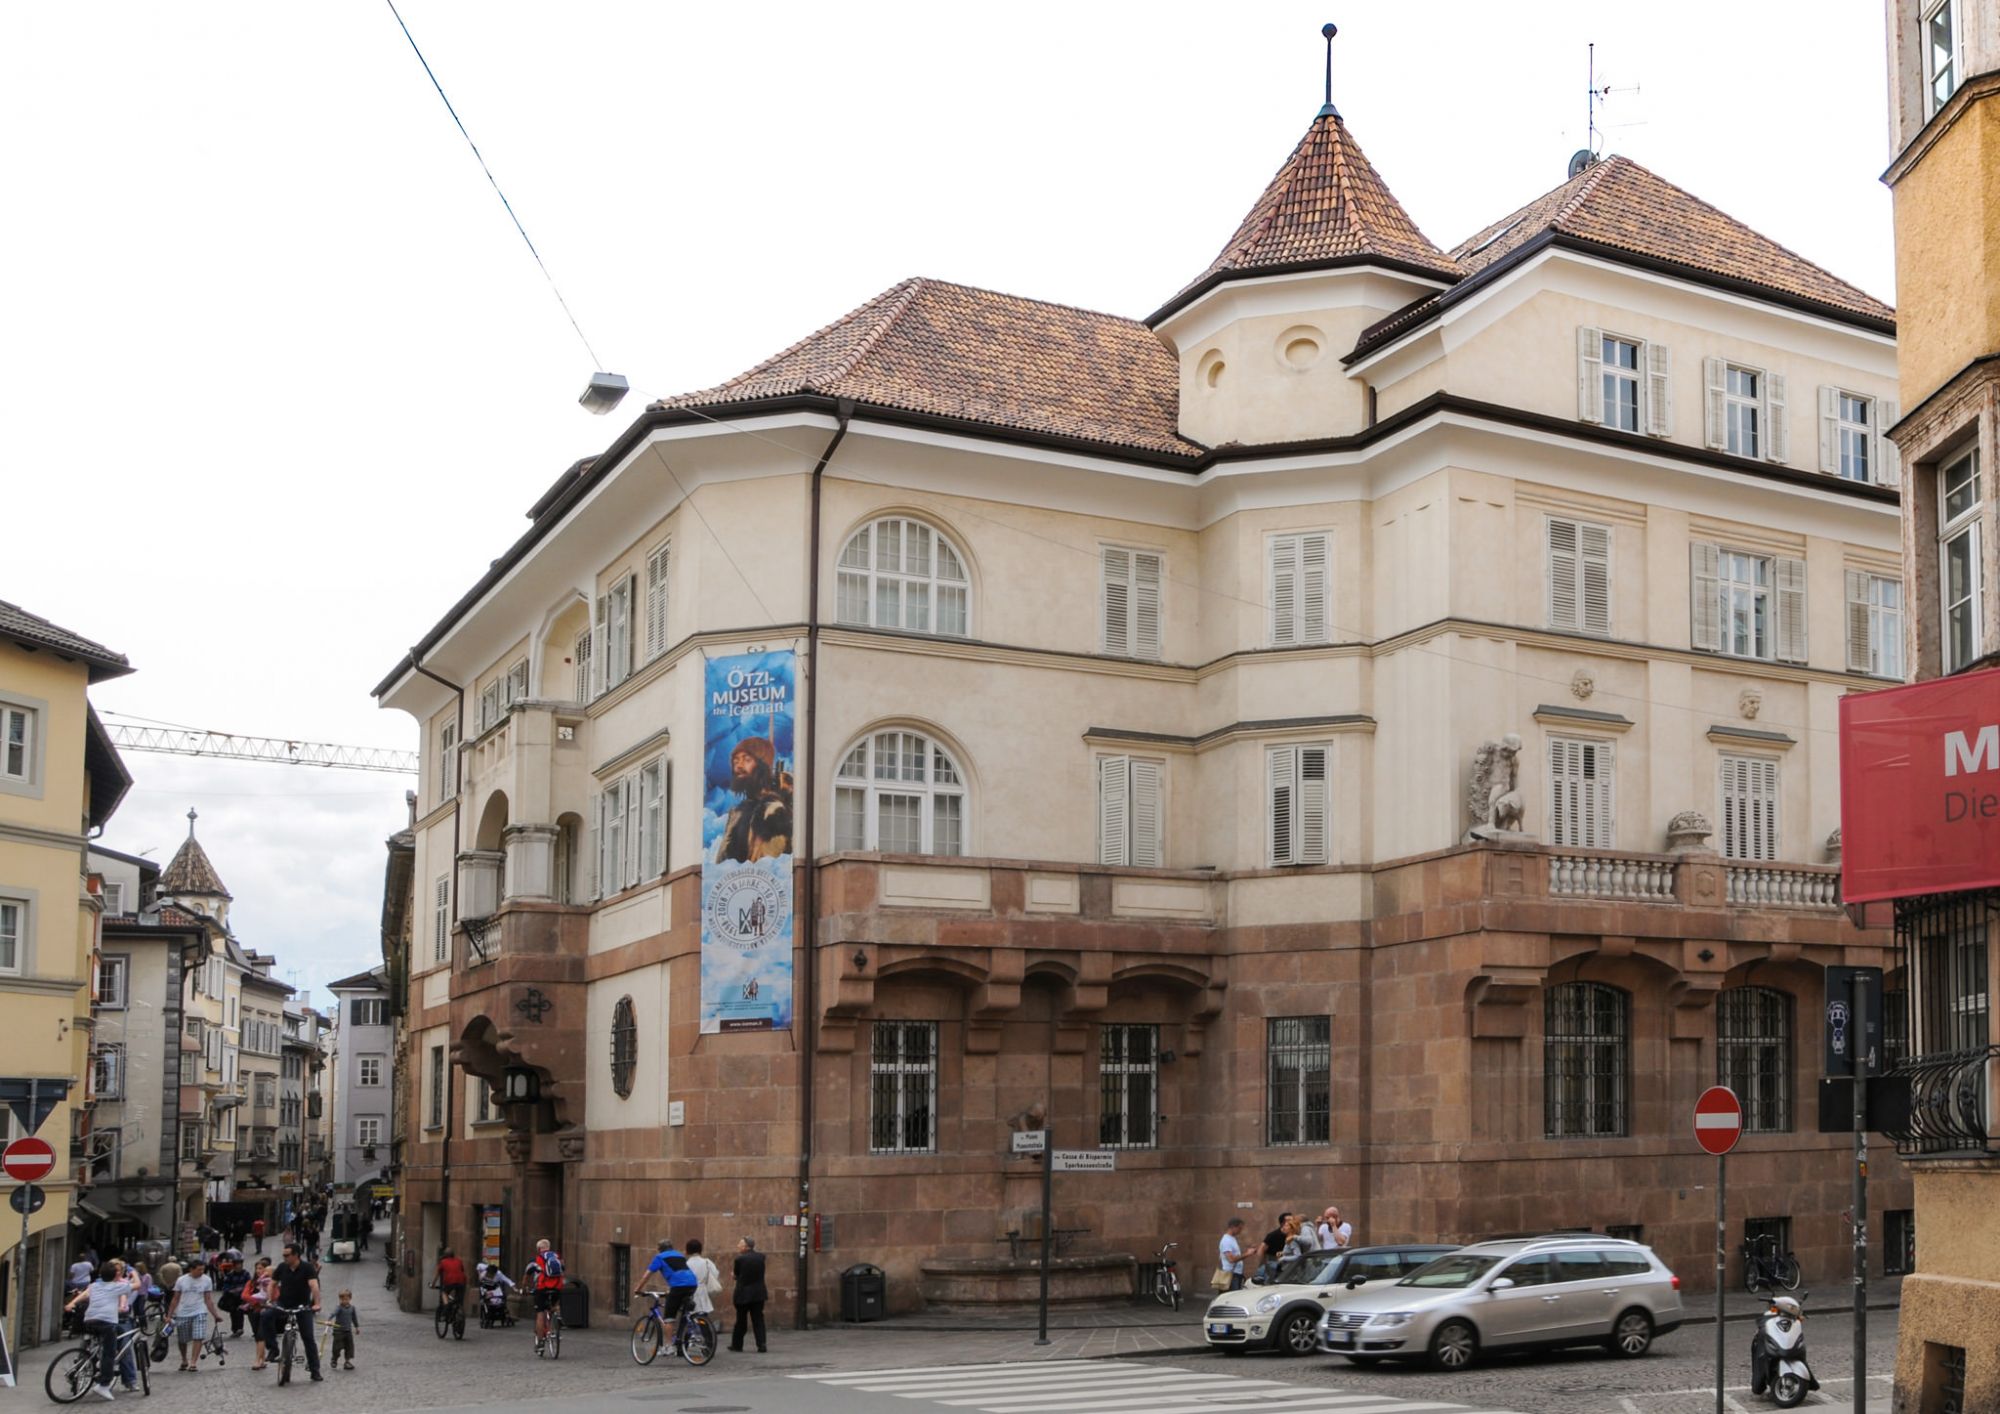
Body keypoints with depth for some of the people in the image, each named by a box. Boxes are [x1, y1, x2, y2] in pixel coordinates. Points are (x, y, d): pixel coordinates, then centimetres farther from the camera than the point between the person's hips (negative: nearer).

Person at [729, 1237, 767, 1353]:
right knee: (758, 1320, 6)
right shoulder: (761, 1257, 0)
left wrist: (732, 1273, 21)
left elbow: (735, 1275, -2)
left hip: (743, 1293, -3)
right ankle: (761, 1345, -2)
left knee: (741, 1320, 10)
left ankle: (737, 1345, 21)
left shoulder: (739, 1259, -14)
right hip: (758, 1293, 3)